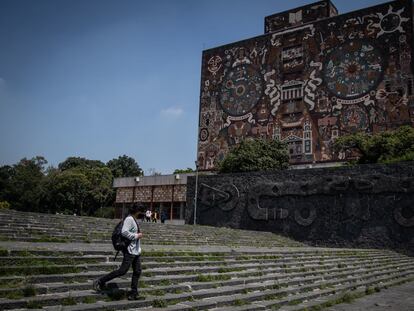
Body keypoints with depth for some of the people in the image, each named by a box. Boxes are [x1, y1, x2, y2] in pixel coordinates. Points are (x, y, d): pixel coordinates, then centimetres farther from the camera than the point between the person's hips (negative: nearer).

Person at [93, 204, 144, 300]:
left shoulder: (134, 219, 14)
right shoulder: (129, 219, -15)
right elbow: (124, 232, -27)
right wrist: (136, 236, -19)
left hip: (136, 250, 10)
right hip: (130, 250, -10)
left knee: (137, 271, 8)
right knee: (123, 271, -7)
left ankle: (133, 294, 14)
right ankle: (100, 282, 6)